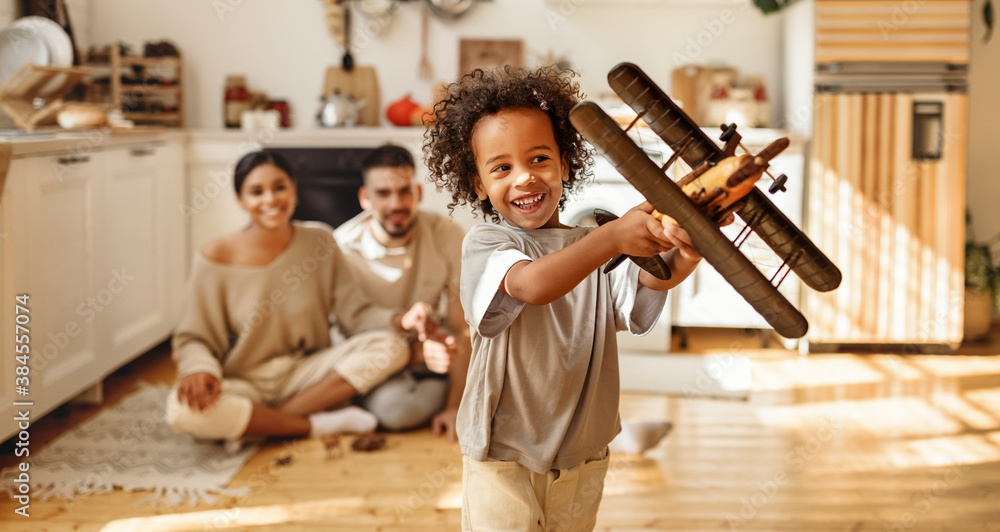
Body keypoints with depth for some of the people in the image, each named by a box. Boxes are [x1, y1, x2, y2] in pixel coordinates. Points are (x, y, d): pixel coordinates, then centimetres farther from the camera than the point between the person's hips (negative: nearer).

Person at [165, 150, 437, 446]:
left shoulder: (319, 241, -2)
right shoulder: (216, 260, -10)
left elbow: (355, 313, -2)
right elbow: (192, 339, -6)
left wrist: (398, 321, -23)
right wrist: (200, 369, -30)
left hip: (304, 372, 3)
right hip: (244, 385, -3)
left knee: (389, 347, -19)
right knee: (184, 409, -35)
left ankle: (258, 426, -20)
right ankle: (317, 425, -17)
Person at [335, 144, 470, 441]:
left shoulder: (448, 236, -13)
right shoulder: (342, 248, -18)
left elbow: (463, 330, -13)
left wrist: (456, 406, -23)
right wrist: (416, 353, -37)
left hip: (433, 350, 3)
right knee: (393, 404, -34)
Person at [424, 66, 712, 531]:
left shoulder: (596, 245, 1)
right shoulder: (484, 244, -12)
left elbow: (641, 286, -20)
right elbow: (531, 283, -34)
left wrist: (684, 255, -42)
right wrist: (613, 236, -46)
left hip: (583, 456, 4)